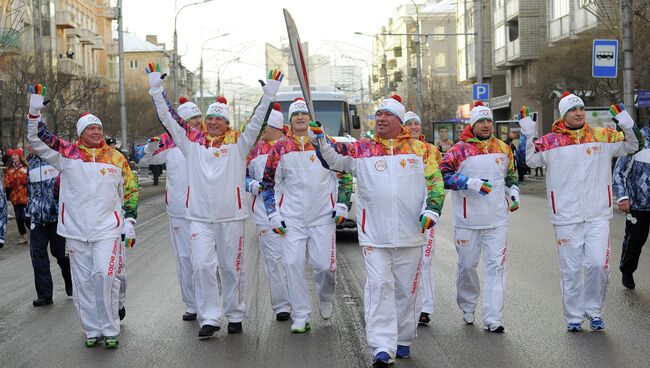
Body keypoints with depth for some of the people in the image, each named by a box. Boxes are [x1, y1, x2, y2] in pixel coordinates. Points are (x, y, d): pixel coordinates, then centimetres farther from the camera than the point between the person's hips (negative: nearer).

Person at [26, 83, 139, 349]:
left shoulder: (117, 158, 7)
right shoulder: (67, 153, 4)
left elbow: (131, 192, 13)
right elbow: (37, 140, 0)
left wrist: (130, 222, 8)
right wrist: (35, 111, -14)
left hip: (108, 229, -1)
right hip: (76, 230, 1)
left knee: (105, 275, -12)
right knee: (83, 282, 6)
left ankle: (110, 331, -1)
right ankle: (92, 330, 18)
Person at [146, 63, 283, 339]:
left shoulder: (238, 143, 3)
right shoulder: (192, 142, 6)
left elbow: (257, 121, -4)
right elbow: (167, 118, 6)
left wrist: (269, 94, -11)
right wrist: (156, 88, 2)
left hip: (231, 217, 0)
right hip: (199, 217, 1)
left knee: (232, 268, 9)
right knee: (202, 266, -9)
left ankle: (235, 316, 24)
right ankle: (209, 319, -2)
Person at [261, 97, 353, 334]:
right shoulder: (280, 148, 3)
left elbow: (345, 176, 9)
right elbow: (268, 183, 9)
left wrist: (342, 206, 0)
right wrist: (272, 214, 2)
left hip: (323, 217, -1)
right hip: (291, 218, 1)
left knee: (324, 264, -3)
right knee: (293, 264, -5)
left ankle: (326, 297, 31)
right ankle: (301, 317, 5)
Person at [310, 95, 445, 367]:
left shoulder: (420, 149, 7)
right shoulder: (361, 149, 6)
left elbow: (435, 183, 7)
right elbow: (333, 159, -3)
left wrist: (431, 210, -7)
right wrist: (319, 138, -19)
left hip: (410, 234, 1)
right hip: (374, 235, -1)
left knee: (407, 289, 11)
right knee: (379, 286, -9)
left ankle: (403, 341, 27)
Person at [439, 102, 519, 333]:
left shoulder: (503, 148, 11)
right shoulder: (460, 149, -4)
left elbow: (510, 175, 26)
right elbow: (443, 175, -10)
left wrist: (514, 193, 9)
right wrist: (469, 182, -19)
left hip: (497, 220, 3)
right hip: (467, 220, -2)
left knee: (496, 266, -4)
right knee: (467, 265, 10)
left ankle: (493, 318, -3)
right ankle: (467, 308, 33)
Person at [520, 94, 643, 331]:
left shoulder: (603, 136, 6)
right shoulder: (550, 141, 1)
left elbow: (632, 146, 13)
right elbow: (529, 160, 0)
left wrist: (626, 123, -3)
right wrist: (527, 133, -10)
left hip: (598, 216, 1)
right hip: (566, 217, -1)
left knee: (598, 264, -4)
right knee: (571, 269, 6)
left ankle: (594, 310, 17)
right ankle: (573, 316, 20)